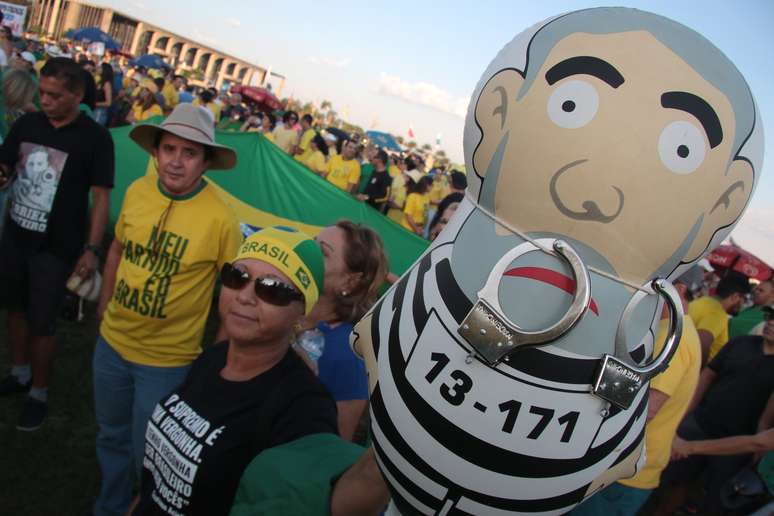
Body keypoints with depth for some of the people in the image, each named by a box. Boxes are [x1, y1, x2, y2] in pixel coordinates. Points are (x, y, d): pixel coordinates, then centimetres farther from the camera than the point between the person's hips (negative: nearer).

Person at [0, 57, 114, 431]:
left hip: (56, 248, -5)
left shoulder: (95, 138, -13)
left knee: (42, 323, 5)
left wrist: (91, 249, -16)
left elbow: (100, 198, -11)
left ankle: (39, 394, 25)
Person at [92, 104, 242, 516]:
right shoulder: (136, 191, -7)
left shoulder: (220, 218, -22)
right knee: (111, 436, 26)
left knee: (147, 455, 13)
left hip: (166, 360, -5)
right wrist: (105, 303, 13)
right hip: (112, 342, 5)